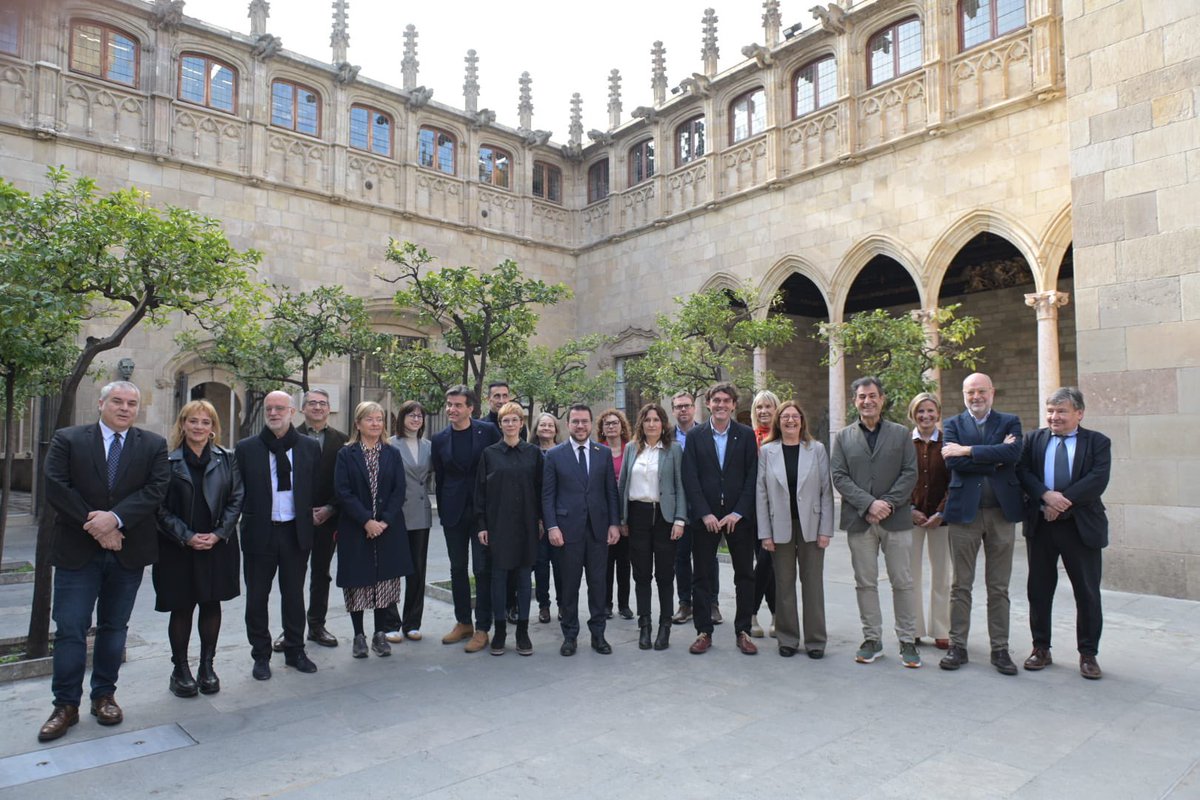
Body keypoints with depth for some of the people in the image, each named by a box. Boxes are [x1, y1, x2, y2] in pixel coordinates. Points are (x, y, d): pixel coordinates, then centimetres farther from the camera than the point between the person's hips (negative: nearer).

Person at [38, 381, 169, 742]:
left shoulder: (153, 445, 2)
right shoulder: (67, 440, 1)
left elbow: (156, 489, -9)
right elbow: (55, 489, -8)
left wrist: (115, 518, -21)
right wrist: (95, 527, -15)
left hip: (128, 552, 1)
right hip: (77, 551, -1)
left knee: (114, 627, 12)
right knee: (70, 629, 2)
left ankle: (104, 696, 26)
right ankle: (66, 705, 15)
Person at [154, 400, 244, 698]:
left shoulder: (226, 459, 3)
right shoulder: (168, 461, -2)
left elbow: (236, 499, 1)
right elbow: (160, 507, -4)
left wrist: (218, 534, -9)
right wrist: (187, 537, -13)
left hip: (218, 546, 2)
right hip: (178, 548, -1)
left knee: (212, 604, 8)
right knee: (181, 608, 6)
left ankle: (207, 666, 22)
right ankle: (180, 670, 21)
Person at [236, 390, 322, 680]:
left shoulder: (310, 447, 3)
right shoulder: (246, 448, -1)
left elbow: (317, 489, 7)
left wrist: (312, 517, 1)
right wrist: (245, 521, -6)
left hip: (296, 532, 1)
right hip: (259, 533, -1)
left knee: (294, 595, 13)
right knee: (257, 598, 9)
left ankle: (295, 651, 28)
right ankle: (261, 655, 25)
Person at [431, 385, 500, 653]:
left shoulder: (488, 431, -5)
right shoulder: (439, 439, 4)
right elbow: (439, 478, 9)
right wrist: (443, 511, 6)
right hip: (454, 512, 3)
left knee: (483, 569, 1)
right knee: (457, 568, 12)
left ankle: (482, 629, 11)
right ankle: (463, 623, 26)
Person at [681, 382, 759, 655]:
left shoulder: (746, 435, 3)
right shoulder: (695, 436, 3)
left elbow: (752, 477, -2)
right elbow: (690, 479, -2)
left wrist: (738, 513, -10)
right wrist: (705, 514, -10)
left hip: (739, 516, 0)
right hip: (705, 517, 0)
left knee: (745, 576, 7)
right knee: (702, 576, 5)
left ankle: (743, 631, 19)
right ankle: (704, 631, 16)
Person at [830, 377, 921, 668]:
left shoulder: (900, 433, 7)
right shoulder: (843, 437, 7)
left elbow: (910, 473, 0)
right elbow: (839, 476, -1)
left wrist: (888, 503, -12)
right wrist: (868, 504, -13)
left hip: (896, 518, 0)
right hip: (859, 520, 1)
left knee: (902, 582, 4)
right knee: (865, 583, 7)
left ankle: (907, 641, 15)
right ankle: (872, 639, 18)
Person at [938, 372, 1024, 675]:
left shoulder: (1010, 422, 8)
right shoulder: (953, 424, 6)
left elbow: (1014, 453, -13)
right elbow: (953, 462, -10)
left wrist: (968, 451, -14)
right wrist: (995, 459, -13)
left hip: (1002, 511, 1)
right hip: (965, 511, -1)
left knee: (999, 587, 9)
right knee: (960, 585, 6)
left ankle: (1000, 649, 19)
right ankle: (957, 646, 15)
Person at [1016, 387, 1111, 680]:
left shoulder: (1097, 442, 2)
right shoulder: (1033, 439, 7)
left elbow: (1098, 480, -12)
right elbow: (1022, 471, -4)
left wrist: (1064, 501, -19)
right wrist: (1046, 495, -20)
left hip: (1082, 526, -1)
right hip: (1040, 525, 2)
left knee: (1087, 593, 6)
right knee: (1039, 590, 9)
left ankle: (1088, 654, 20)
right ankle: (1041, 648, 22)